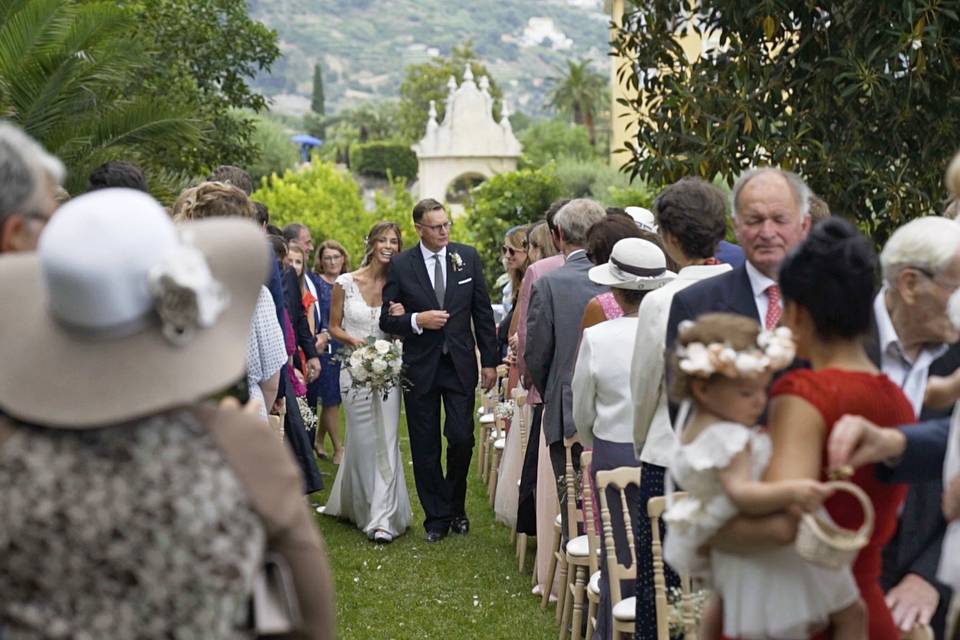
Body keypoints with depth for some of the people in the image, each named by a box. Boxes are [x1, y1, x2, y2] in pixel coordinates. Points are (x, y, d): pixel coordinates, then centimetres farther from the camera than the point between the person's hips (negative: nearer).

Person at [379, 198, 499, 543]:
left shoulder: (468, 257, 2)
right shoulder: (400, 265, -3)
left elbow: (483, 312, 6)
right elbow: (387, 320, 0)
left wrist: (490, 361, 4)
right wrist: (417, 320, -18)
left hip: (460, 364, 1)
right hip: (420, 367, 0)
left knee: (462, 439, -2)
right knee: (425, 447, 5)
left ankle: (456, 507, 22)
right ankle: (436, 516, 17)